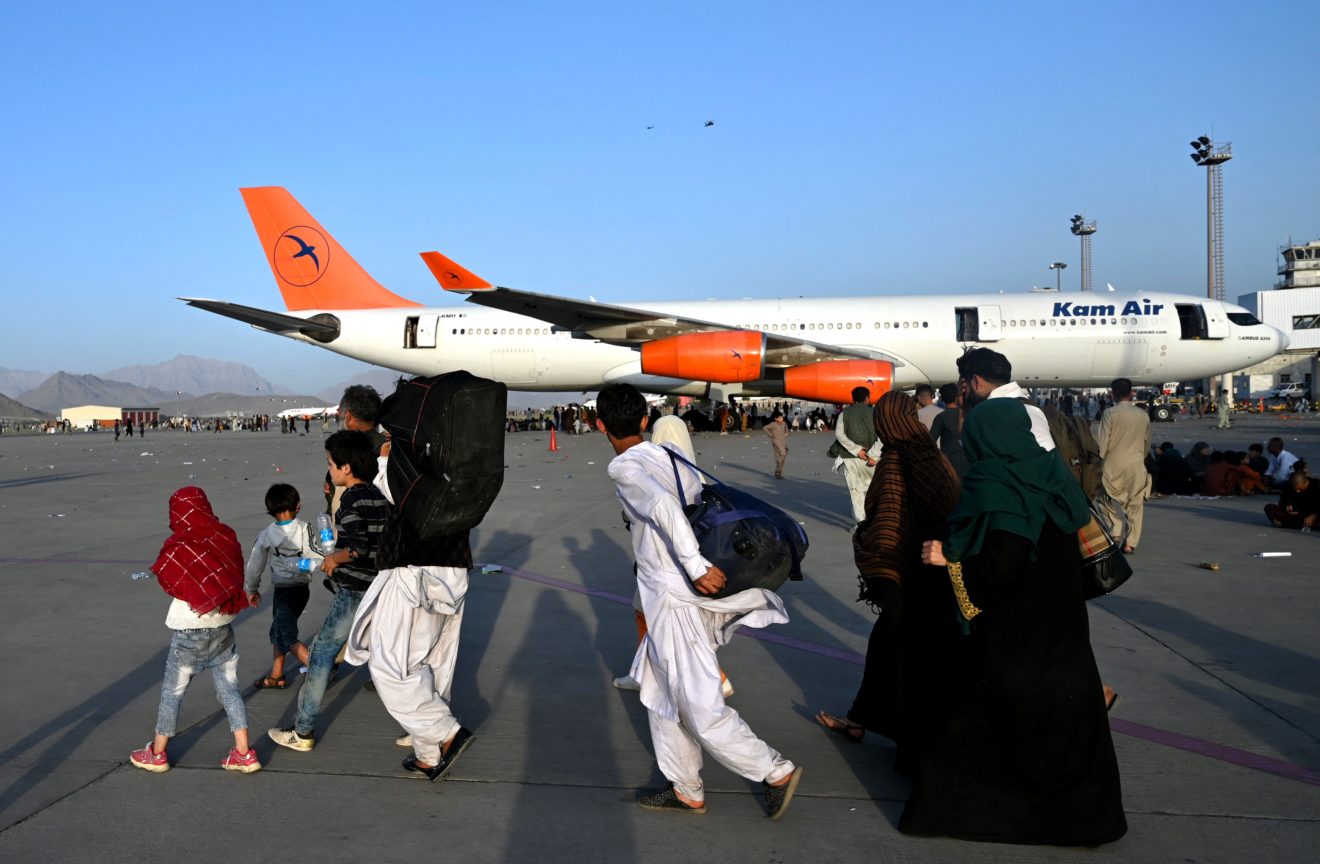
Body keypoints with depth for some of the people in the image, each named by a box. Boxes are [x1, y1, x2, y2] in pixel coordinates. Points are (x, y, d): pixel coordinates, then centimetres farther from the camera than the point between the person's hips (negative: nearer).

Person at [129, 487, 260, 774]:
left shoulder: (177, 547, -16)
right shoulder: (226, 537, -5)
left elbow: (167, 582, -4)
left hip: (190, 630, -4)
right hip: (223, 626, 4)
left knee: (172, 692, 11)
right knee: (229, 689, 10)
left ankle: (157, 754, 24)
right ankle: (244, 754, 9)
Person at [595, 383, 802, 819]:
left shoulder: (624, 467, -11)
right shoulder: (669, 458, 11)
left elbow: (663, 505, -28)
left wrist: (696, 566, -29)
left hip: (674, 599, -9)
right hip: (676, 595, 9)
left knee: (701, 708, 0)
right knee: (660, 695, 20)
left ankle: (777, 771, 11)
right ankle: (685, 790, 27)